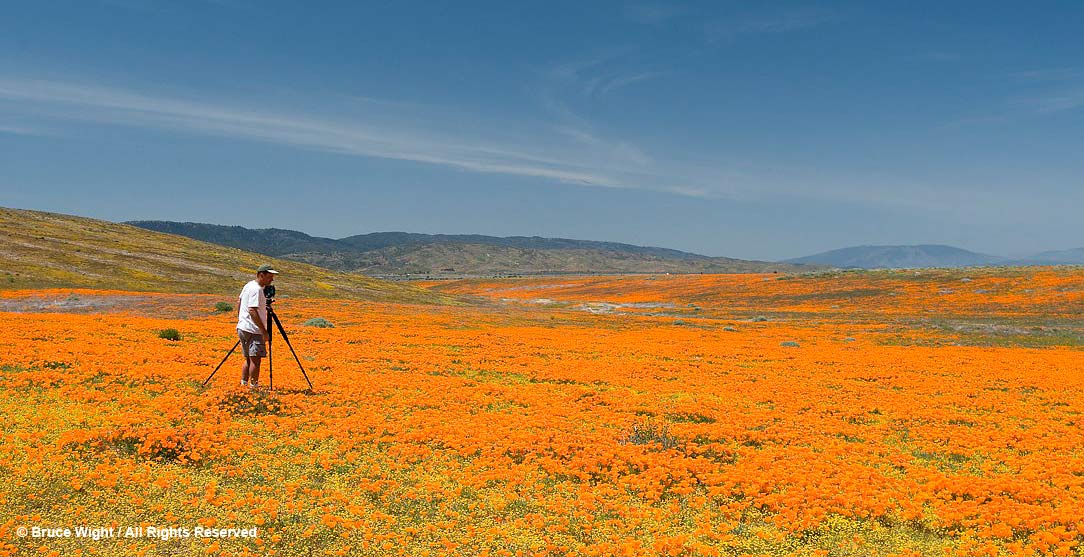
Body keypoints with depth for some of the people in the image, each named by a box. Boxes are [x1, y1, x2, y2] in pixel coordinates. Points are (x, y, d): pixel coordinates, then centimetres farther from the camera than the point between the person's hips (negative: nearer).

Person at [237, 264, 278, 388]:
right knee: (255, 359, -7)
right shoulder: (256, 289, -16)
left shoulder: (248, 285, 13)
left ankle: (243, 384, 18)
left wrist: (240, 319, 32)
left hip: (242, 328, 10)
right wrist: (264, 331, -23)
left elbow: (239, 301, 24)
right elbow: (252, 310, -24)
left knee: (248, 359, 15)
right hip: (253, 330, -10)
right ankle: (254, 386, -6)